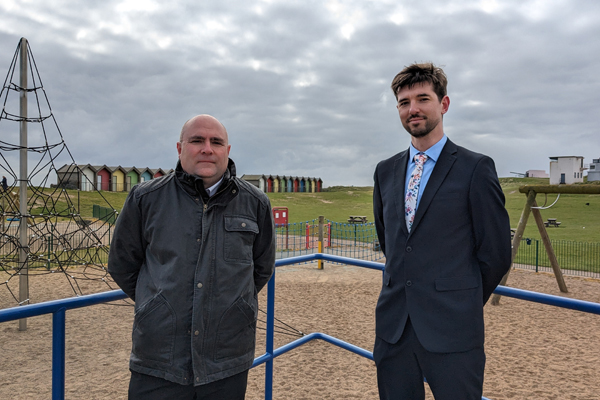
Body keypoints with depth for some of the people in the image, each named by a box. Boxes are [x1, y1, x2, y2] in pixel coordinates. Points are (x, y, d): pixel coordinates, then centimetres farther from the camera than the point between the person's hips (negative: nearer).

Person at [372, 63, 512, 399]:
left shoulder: (476, 168, -6)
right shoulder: (386, 171, 9)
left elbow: (496, 253, -3)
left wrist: (464, 303, 6)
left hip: (452, 329, -4)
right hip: (393, 324, 5)